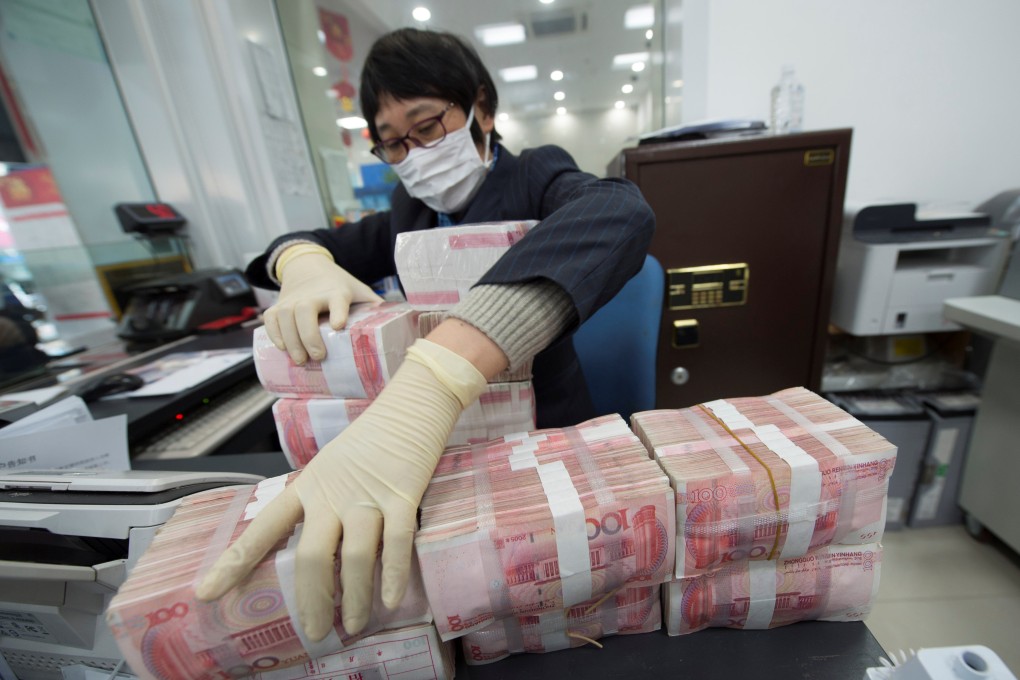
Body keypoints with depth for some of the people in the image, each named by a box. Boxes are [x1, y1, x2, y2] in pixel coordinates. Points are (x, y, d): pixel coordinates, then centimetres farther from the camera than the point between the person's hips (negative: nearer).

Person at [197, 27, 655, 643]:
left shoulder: (534, 178, -10)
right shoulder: (413, 211, 6)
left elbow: (620, 212, -33)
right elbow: (306, 242, 10)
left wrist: (428, 388, -48)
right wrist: (304, 265, -17)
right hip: (431, 437, 4)